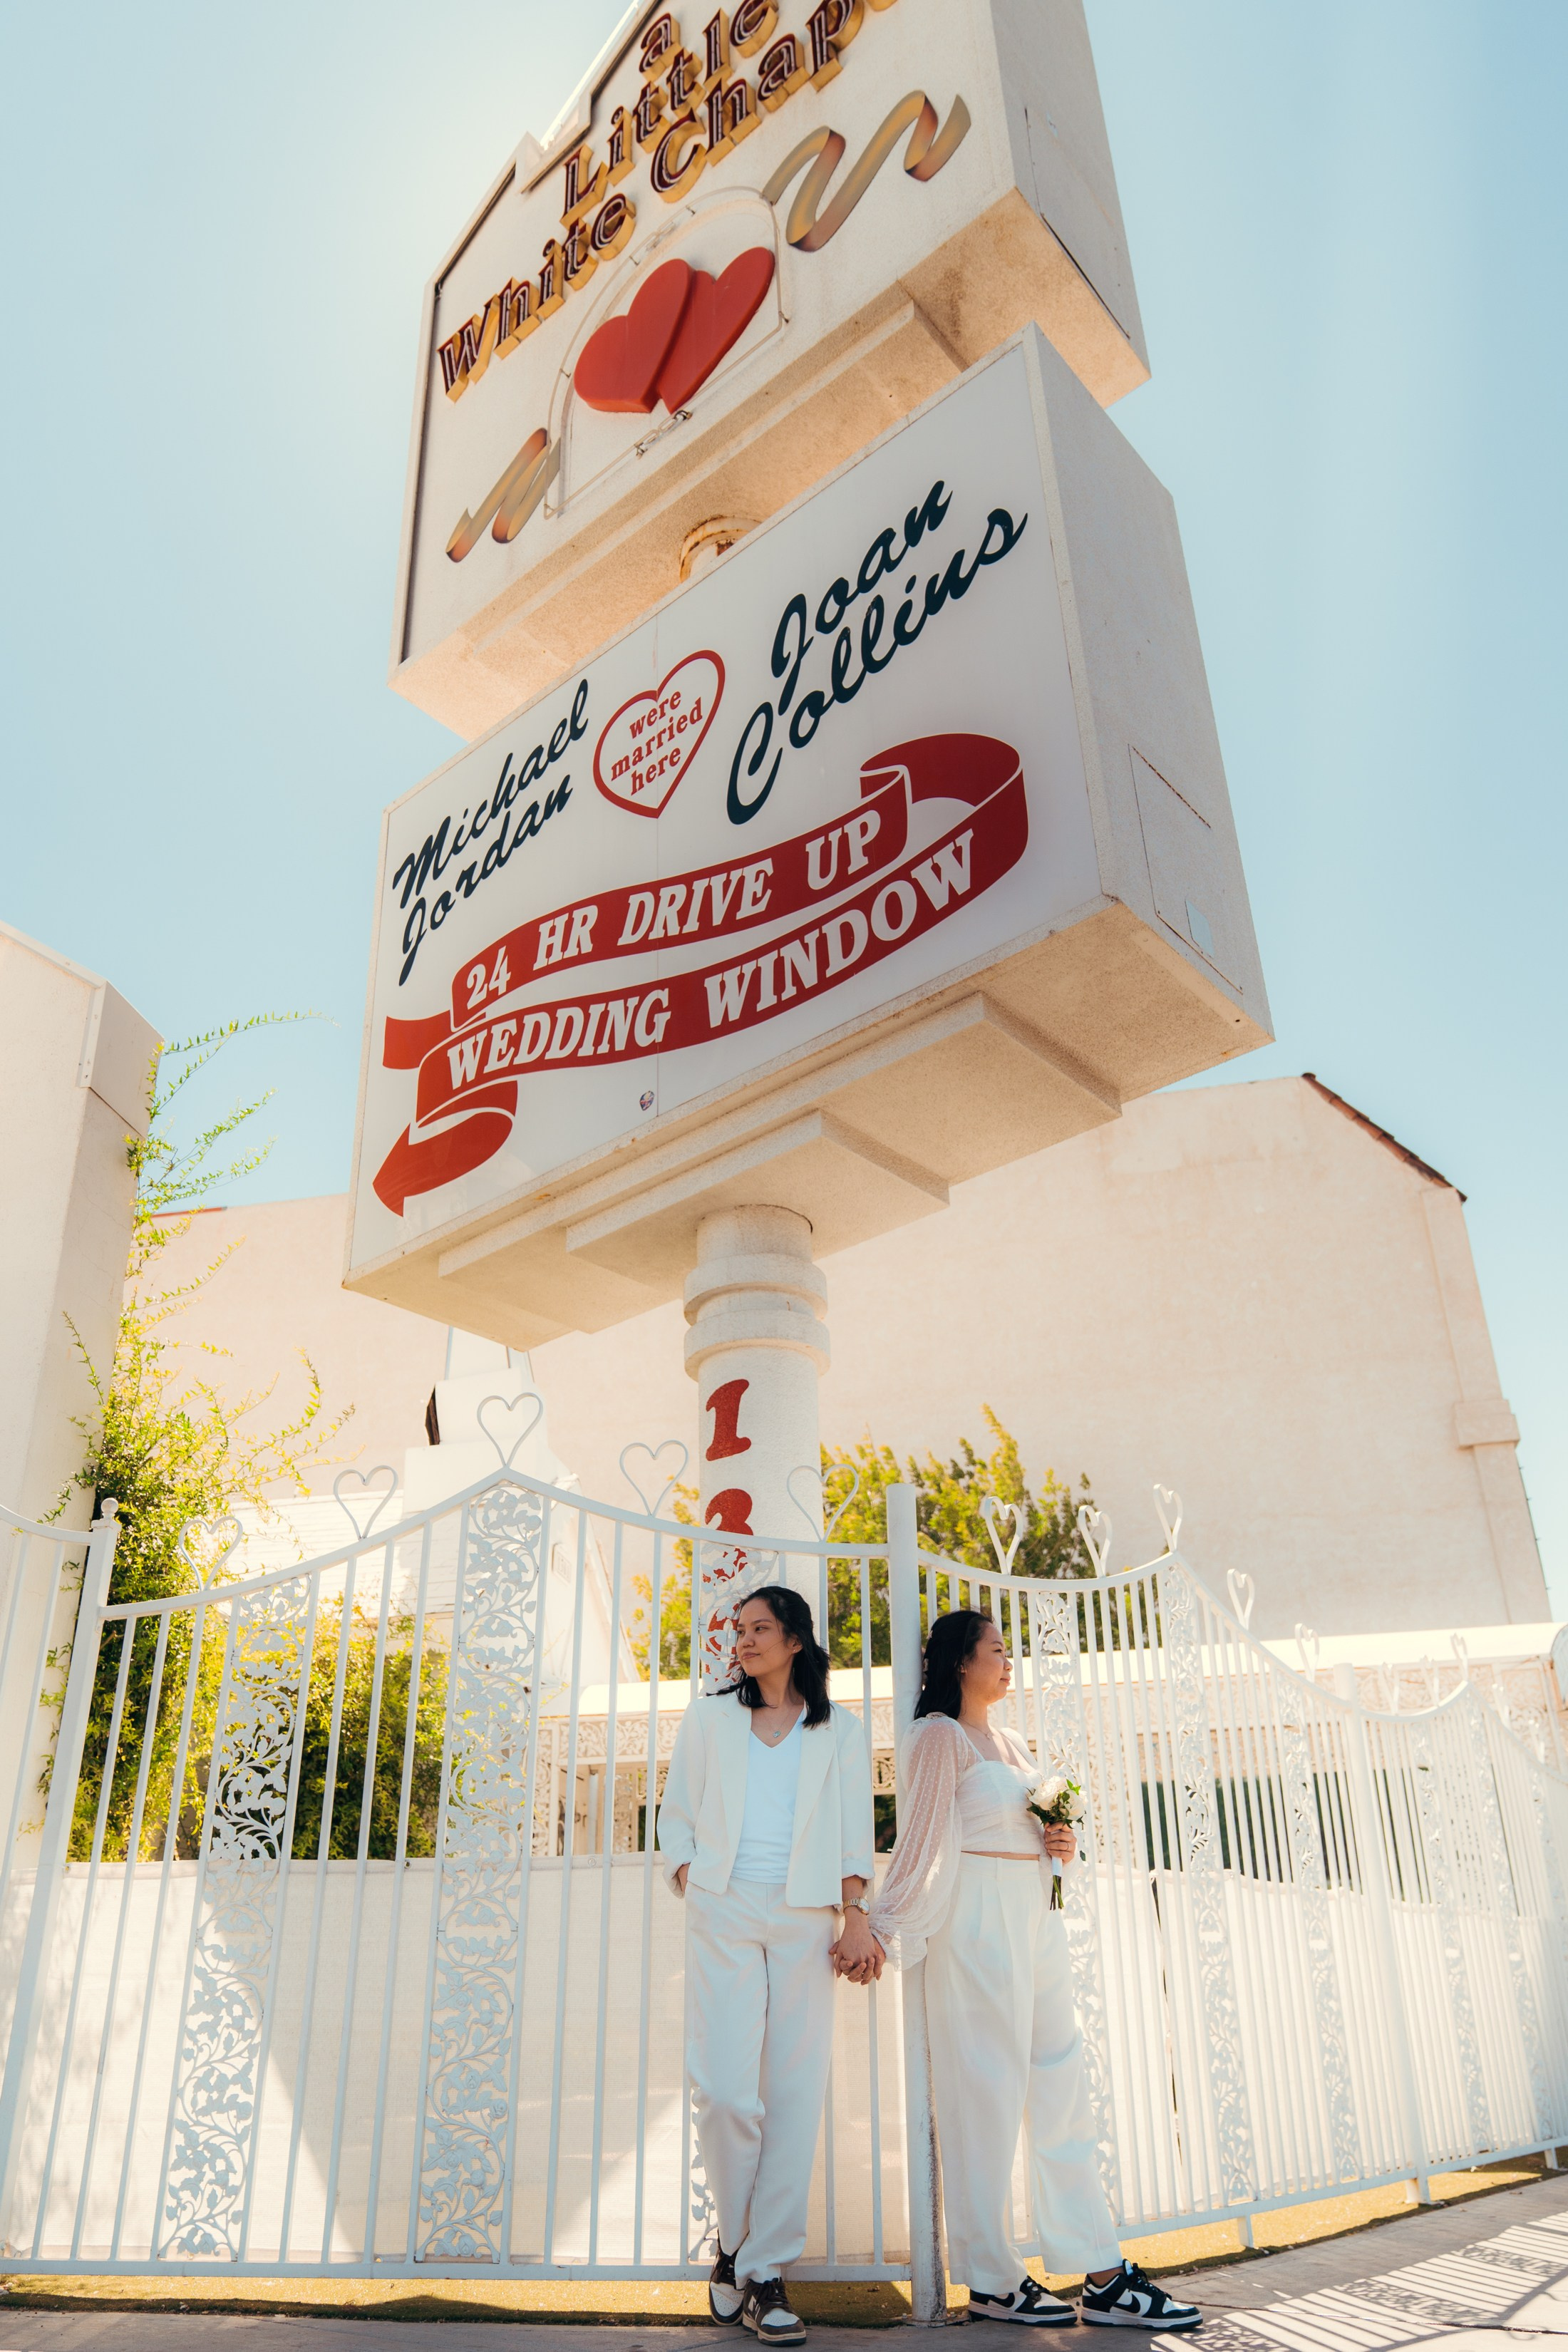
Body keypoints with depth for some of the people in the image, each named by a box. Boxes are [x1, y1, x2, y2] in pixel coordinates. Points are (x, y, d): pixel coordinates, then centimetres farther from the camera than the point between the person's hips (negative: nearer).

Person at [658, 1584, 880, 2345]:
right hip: (723, 1913, 0)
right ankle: (735, 2244, 14)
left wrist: (857, 1918, -3)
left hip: (806, 1918, 0)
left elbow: (854, 1831, 7)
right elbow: (674, 1815, 14)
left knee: (795, 2095, -2)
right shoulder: (708, 1719, 15)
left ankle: (764, 2271, 7)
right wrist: (691, 1885, -1)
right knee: (727, 2090, -9)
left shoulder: (839, 1730, 12)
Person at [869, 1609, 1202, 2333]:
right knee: (986, 2096, -1)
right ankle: (991, 2282, 10)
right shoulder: (941, 1736, -8)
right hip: (978, 1926, -9)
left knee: (1061, 2095, 8)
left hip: (1036, 1920, 9)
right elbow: (924, 1841, -12)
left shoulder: (1010, 1743, 17)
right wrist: (881, 1928, -16)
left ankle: (1104, 2278, 13)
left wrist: (1061, 1845, 5)